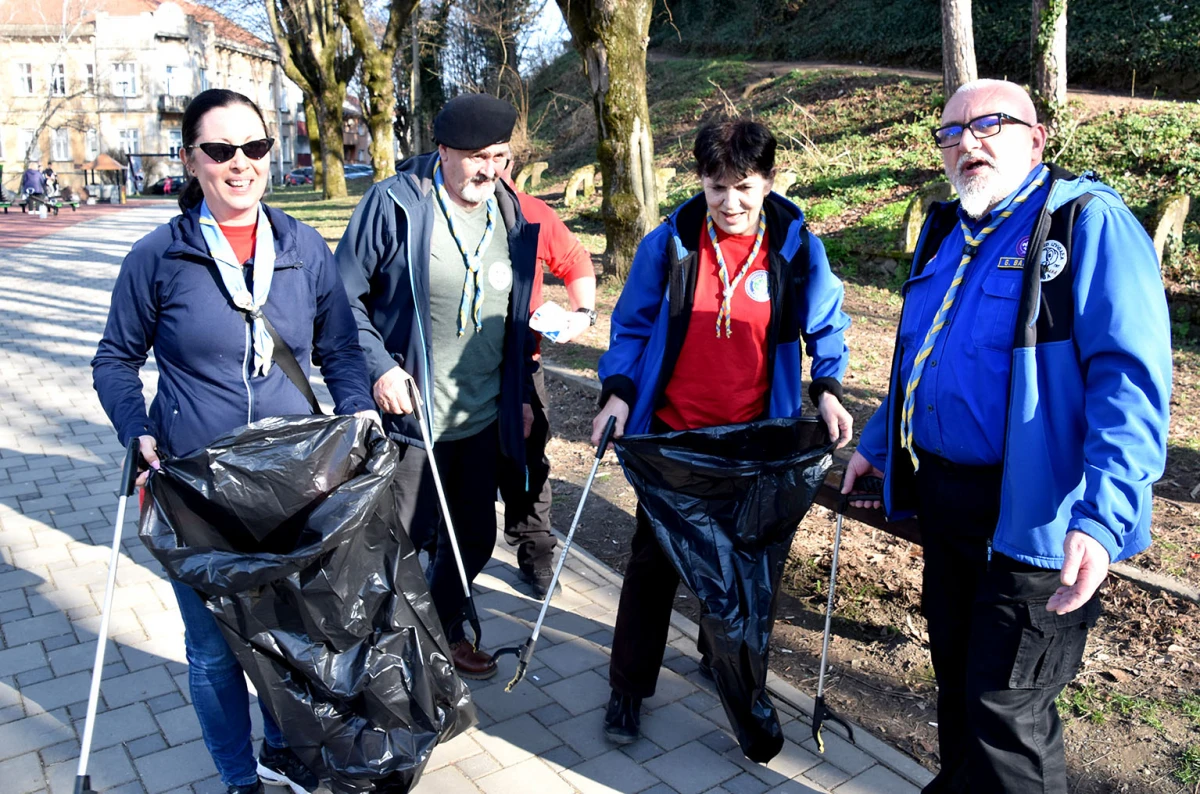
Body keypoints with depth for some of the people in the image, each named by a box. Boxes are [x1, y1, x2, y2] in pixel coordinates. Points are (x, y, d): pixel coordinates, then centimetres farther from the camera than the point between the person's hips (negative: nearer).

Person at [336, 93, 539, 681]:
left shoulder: (511, 216, 6)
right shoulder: (394, 203, -11)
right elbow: (345, 295, -7)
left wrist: (522, 395, 14)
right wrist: (378, 367, -16)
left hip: (483, 418, 5)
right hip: (407, 414, -5)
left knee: (474, 537, 17)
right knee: (403, 541, 7)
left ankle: (445, 628, 42)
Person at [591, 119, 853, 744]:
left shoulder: (797, 248, -5)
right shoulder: (668, 244, -6)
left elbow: (825, 327, 7)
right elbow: (632, 323, 2)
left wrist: (827, 389, -7)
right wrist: (617, 392, -10)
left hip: (755, 441, 1)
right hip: (672, 434, -1)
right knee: (653, 559, 7)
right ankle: (628, 687, 22)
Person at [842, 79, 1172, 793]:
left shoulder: (1089, 220, -13)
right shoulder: (946, 231, 12)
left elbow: (1131, 378, -22)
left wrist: (1102, 518, -30)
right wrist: (878, 442, 24)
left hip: (1031, 516, -7)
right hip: (943, 498, 8)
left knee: (1005, 707, 4)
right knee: (957, 673, 23)